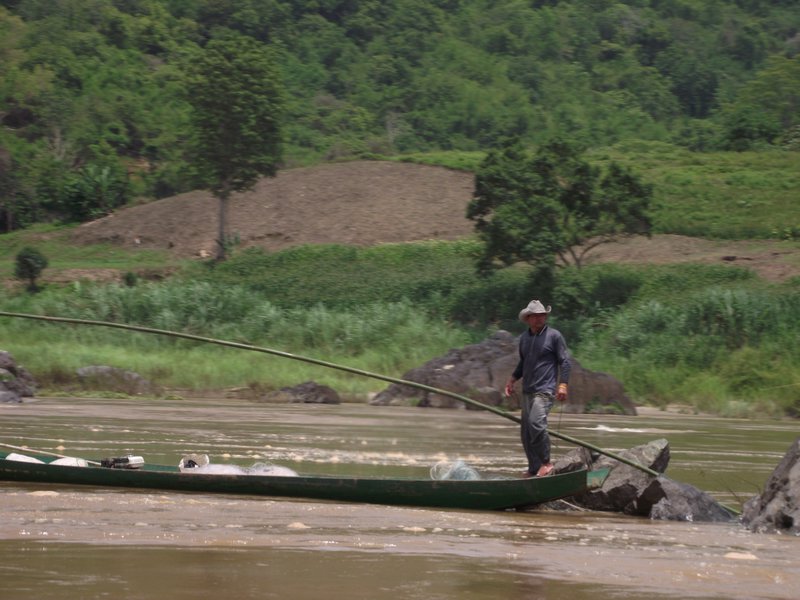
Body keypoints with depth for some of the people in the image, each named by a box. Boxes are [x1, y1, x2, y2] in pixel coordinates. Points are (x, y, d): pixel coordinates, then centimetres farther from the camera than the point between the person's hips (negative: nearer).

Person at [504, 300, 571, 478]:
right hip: (527, 390, 7)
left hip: (545, 390, -7)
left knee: (536, 422, -26)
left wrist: (563, 385, -12)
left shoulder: (554, 336, -2)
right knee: (526, 432, 6)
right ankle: (534, 469, 15)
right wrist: (512, 380, 15)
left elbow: (565, 361, -3)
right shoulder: (524, 338, 14)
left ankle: (546, 463, -16)